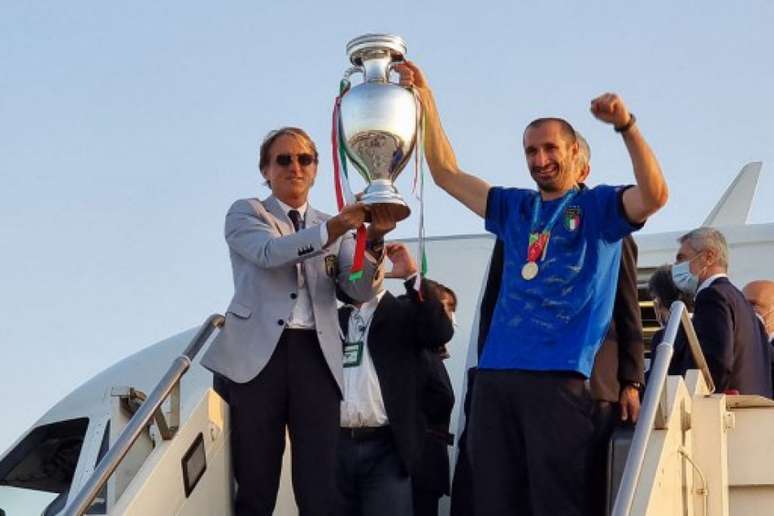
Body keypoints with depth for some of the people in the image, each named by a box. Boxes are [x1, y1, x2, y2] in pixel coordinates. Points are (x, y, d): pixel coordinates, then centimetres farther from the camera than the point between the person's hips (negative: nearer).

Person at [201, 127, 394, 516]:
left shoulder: (335, 229, 19)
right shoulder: (245, 214, 10)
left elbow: (362, 290, 5)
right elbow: (270, 251, -12)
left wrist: (373, 239, -14)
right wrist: (336, 227, -25)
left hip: (316, 356, 3)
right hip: (259, 353, -3)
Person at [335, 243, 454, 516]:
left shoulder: (403, 311, 7)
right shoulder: (335, 318, 19)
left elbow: (440, 332, -12)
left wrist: (412, 275, -17)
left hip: (384, 447, -4)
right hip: (336, 445, 4)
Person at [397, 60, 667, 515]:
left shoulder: (599, 206, 5)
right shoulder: (515, 208, 19)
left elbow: (655, 195, -14)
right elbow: (446, 174, 21)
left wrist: (627, 125, -25)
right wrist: (425, 101, 13)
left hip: (560, 377, -5)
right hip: (496, 374, 5)